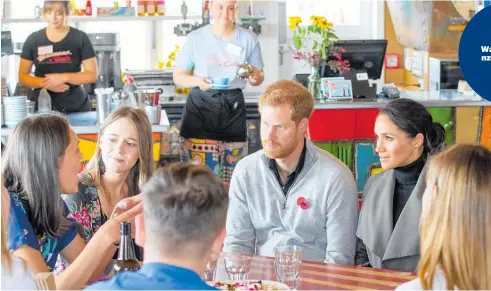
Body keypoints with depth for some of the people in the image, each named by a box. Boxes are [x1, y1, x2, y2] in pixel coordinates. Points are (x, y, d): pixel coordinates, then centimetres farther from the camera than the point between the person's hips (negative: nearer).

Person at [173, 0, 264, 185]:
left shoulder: (248, 39, 5)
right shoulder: (196, 38, 0)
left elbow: (258, 78, 12)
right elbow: (178, 76, 4)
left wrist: (256, 77, -12)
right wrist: (197, 81, -17)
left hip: (233, 107, 2)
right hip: (201, 106, -2)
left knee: (231, 175, 5)